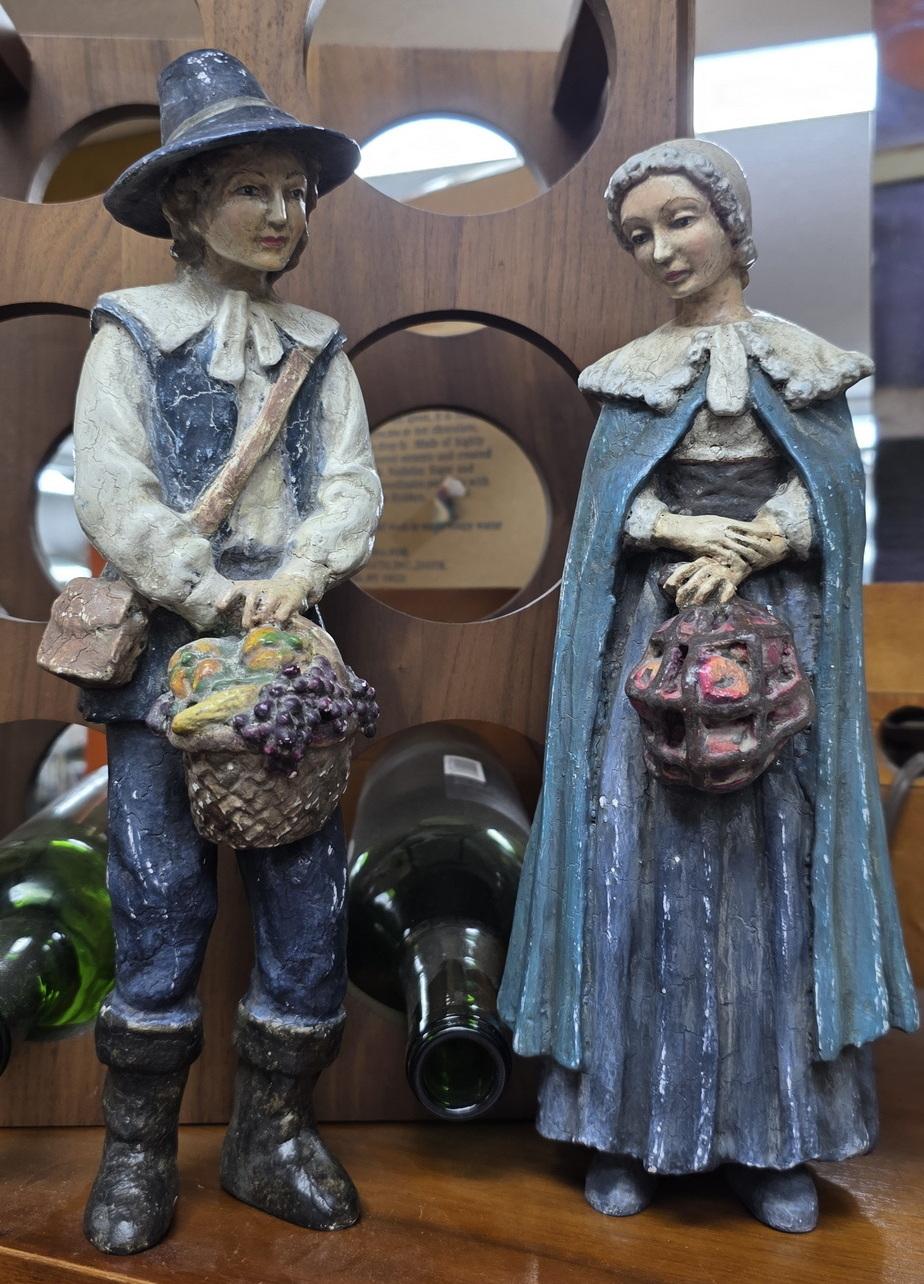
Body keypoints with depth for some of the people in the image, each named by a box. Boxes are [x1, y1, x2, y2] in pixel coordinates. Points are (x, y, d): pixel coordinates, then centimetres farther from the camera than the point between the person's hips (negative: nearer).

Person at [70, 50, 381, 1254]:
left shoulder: (320, 348, 14)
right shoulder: (134, 333, 3)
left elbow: (353, 485, 4)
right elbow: (115, 498, -7)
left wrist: (299, 577, -13)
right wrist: (219, 600, -13)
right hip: (166, 646, -3)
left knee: (308, 895, 3)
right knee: (162, 904, 1)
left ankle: (273, 1133, 22)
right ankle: (138, 1148, 20)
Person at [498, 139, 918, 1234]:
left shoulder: (807, 360, 10)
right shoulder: (628, 373, 11)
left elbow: (826, 489, 0)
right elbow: (610, 500, 0)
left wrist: (744, 553, -17)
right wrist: (691, 532, -19)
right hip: (652, 636, 0)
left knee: (773, 872, 2)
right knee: (642, 865, -1)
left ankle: (770, 1139, 14)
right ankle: (626, 1128, 11)